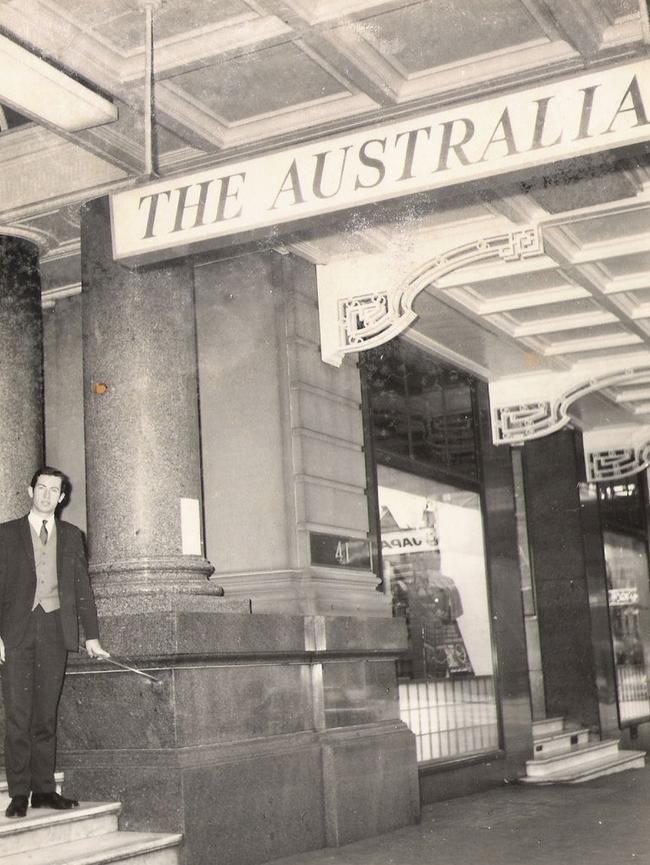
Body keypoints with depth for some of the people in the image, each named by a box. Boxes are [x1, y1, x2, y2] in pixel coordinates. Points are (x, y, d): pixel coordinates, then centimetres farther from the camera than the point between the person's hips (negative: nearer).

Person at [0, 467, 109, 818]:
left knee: (46, 714, 5)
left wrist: (91, 635, 7)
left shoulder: (71, 536, 13)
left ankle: (44, 790, 11)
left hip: (55, 631, 2)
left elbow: (82, 587, 13)